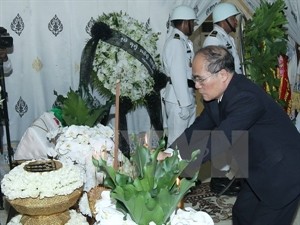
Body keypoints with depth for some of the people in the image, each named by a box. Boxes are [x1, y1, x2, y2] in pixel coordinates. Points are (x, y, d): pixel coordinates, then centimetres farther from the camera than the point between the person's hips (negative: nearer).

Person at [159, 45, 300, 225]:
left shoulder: (246, 98, -31)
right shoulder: (218, 93, -4)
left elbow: (218, 140, -35)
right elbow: (200, 127, 1)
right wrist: (169, 152, -12)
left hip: (283, 174, -9)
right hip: (259, 170, 9)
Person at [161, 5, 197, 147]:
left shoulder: (183, 41, 14)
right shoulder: (175, 42, -15)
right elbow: (178, 75, -20)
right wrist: (184, 104, -21)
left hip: (187, 96, 9)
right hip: (178, 99, -9)